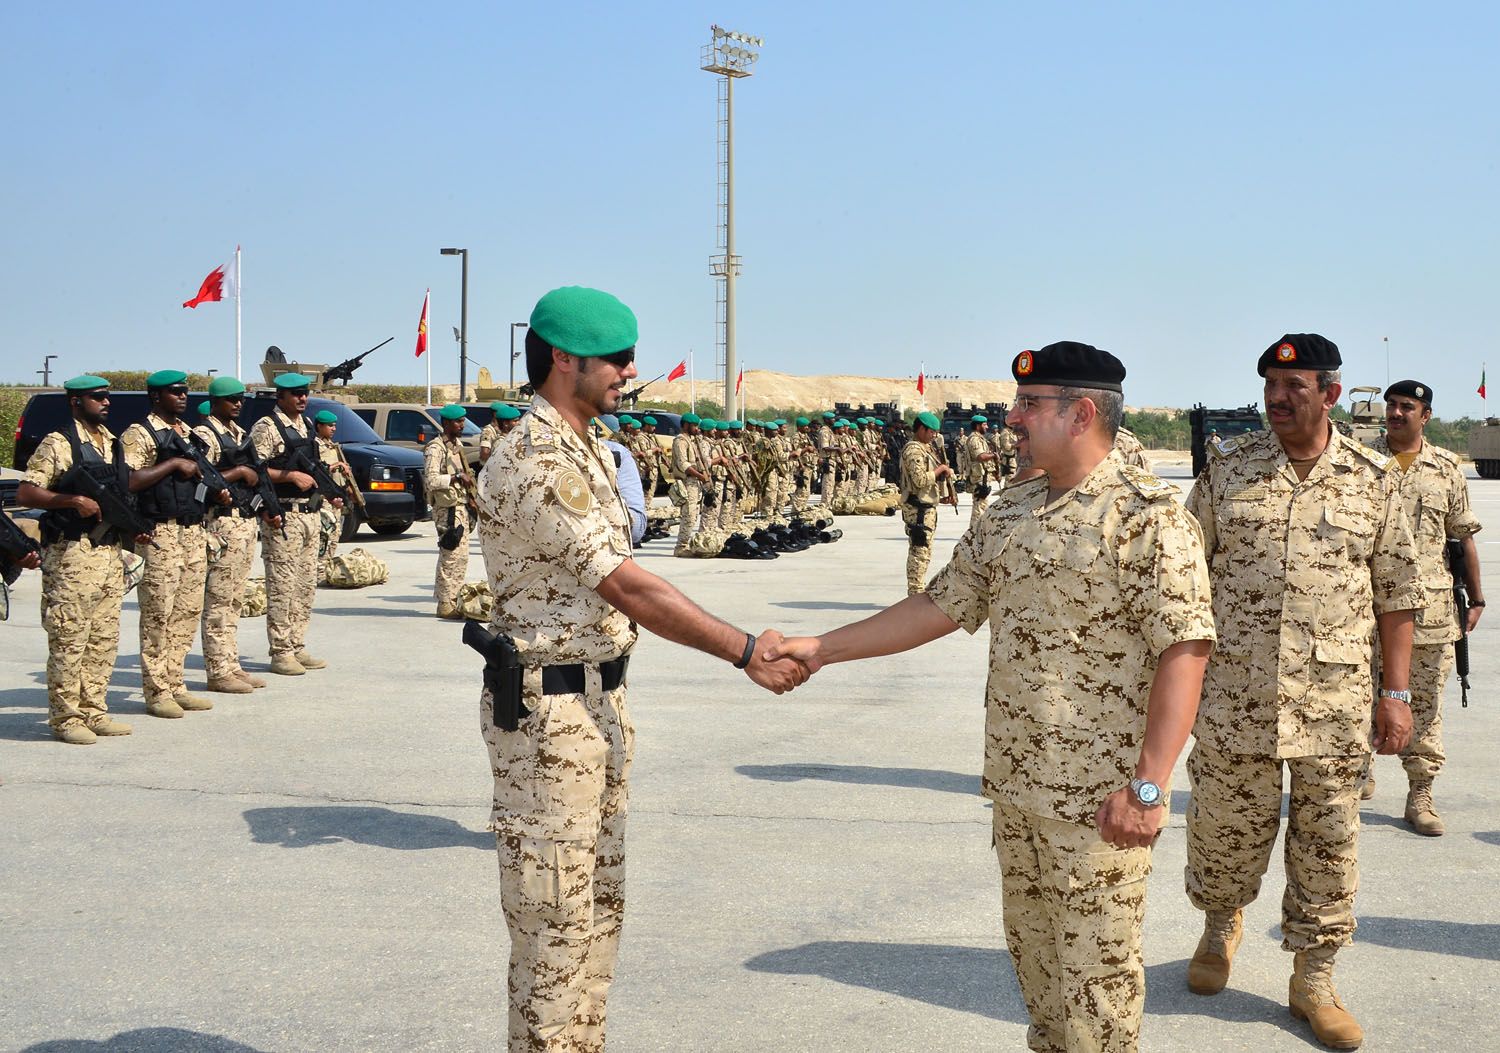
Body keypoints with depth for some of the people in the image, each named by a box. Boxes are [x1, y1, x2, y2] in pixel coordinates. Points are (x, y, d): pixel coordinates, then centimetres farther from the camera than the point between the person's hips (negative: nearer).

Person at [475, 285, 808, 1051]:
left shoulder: (587, 451, 11)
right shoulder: (536, 464, -20)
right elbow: (627, 589, -22)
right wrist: (745, 652, -18)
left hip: (600, 699, 10)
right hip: (547, 708, -10)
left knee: (599, 901, 17)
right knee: (555, 910, -1)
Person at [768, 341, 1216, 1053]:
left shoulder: (1148, 514, -13)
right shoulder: (1009, 511, 11)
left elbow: (1184, 649, -18)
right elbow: (941, 606, 15)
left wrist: (1148, 786, -22)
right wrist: (821, 648, 10)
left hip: (1100, 798, -7)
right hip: (1016, 782, 7)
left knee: (1094, 968, 2)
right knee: (1031, 946, 19)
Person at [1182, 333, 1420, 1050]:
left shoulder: (1373, 479, 3)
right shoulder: (1227, 467, 2)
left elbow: (1395, 594, 5)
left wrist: (1396, 694, 2)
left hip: (1334, 702, 0)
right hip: (1233, 691, 0)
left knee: (1327, 844, 7)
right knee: (1224, 827, 10)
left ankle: (1313, 980, 21)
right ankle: (1221, 925, 39)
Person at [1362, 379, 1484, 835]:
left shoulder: (1447, 468, 7)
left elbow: (1464, 536, 11)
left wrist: (1475, 599, 9)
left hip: (1429, 606, 1)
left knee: (1425, 704, 2)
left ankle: (1420, 796, 8)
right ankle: (1360, 773, 26)